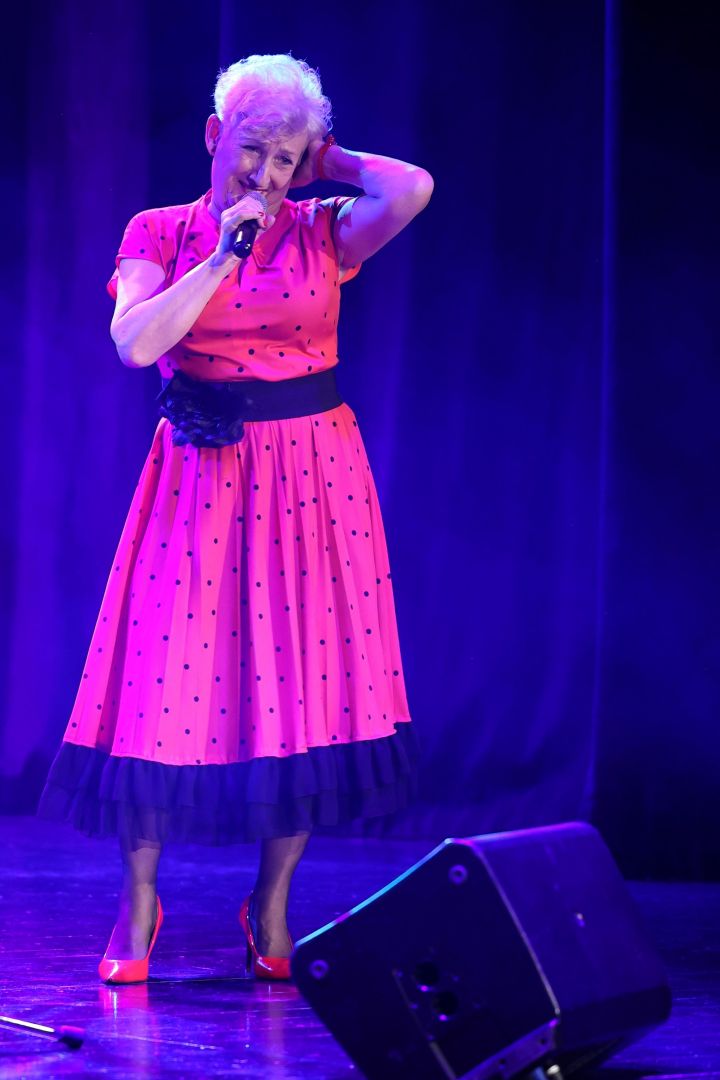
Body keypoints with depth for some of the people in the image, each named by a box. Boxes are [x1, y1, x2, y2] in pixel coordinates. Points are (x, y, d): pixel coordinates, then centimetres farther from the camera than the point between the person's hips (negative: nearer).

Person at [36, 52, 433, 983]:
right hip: (202, 474, -1)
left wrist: (328, 160, -1)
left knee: (303, 680, 1)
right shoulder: (162, 235, 3)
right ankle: (138, 904, 11)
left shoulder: (322, 232, 3)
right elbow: (135, 342, -13)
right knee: (169, 679, -3)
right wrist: (223, 255, -11)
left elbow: (413, 188, -16)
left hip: (311, 471, 1)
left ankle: (270, 908, 15)